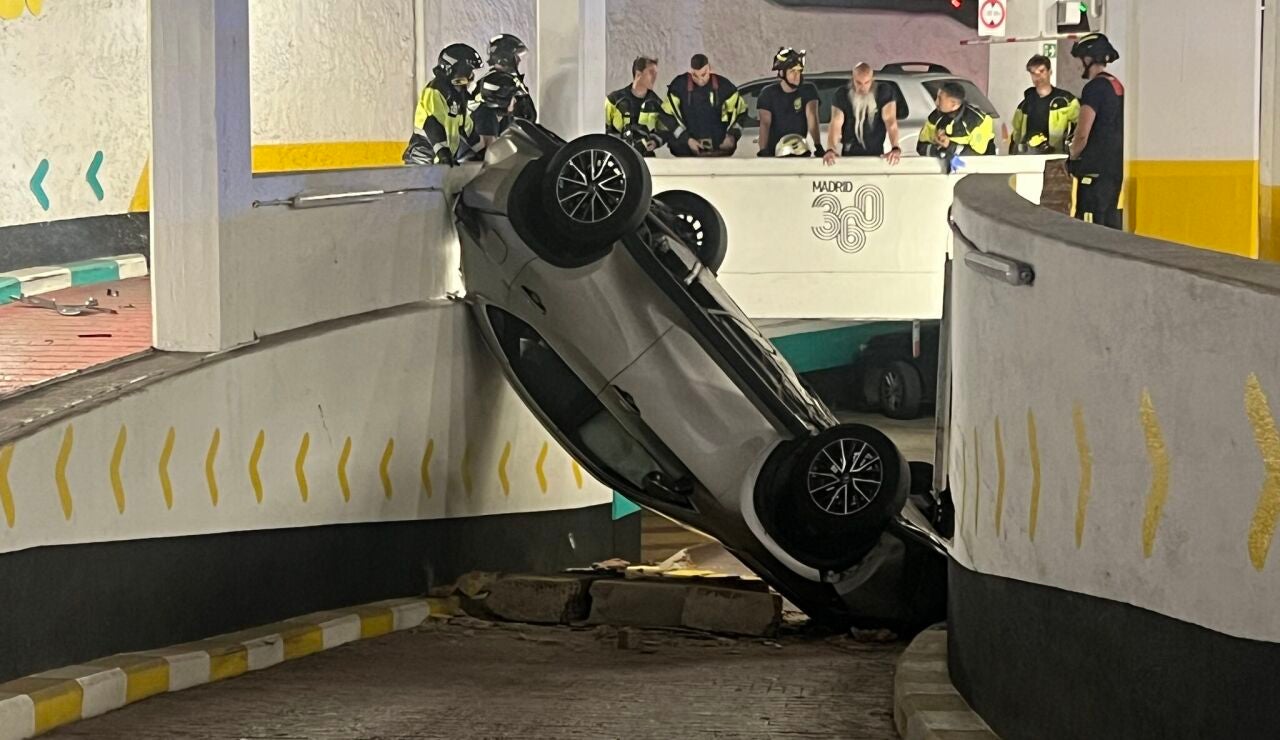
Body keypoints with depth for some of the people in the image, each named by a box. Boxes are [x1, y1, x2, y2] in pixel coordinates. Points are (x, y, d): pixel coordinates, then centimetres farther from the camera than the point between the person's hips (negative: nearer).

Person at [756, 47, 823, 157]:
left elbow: (812, 116, -14)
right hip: (774, 152, -1)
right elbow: (765, 123, -12)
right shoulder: (769, 93, -2)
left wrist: (818, 146, -26)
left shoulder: (808, 90, 0)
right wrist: (763, 151, -27)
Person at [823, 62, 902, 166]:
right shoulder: (842, 95, -5)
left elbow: (890, 121, -18)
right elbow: (836, 124, -16)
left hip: (876, 154, 0)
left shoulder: (884, 93, -7)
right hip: (849, 154, 0)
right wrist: (830, 150, -34)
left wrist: (895, 148, -35)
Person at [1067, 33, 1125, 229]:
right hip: (1116, 166, 9)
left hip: (1095, 168, -9)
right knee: (1111, 222, 10)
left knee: (1092, 225, -10)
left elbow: (1083, 133, -16)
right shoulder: (1118, 87, 15)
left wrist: (1073, 157, 1)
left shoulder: (1094, 88, -12)